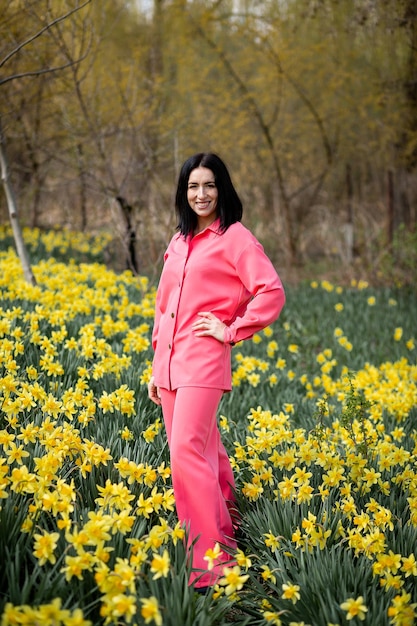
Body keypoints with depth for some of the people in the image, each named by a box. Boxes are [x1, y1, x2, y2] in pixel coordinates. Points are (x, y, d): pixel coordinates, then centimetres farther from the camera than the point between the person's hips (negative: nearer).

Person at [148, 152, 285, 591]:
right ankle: (226, 528, 26)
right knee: (203, 454, 12)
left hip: (204, 361, -7)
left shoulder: (234, 237, -3)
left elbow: (272, 293, -11)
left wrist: (232, 331, -11)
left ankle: (215, 559, -12)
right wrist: (156, 368, 18)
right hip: (169, 364, 7)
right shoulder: (179, 242, 17)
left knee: (186, 454, -17)